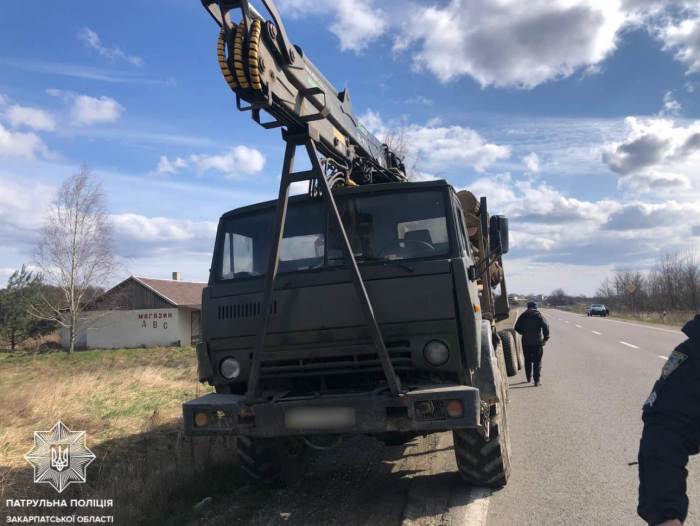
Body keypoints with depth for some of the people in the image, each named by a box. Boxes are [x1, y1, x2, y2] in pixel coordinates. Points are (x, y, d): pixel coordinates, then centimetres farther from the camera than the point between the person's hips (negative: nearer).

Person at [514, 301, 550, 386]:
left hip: (526, 342, 2)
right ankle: (537, 381, -5)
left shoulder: (523, 316, 5)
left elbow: (517, 328, 5)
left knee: (528, 361, 17)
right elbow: (546, 327, -12)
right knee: (537, 362, 1)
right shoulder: (539, 316, -1)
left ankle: (529, 378, 25)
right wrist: (545, 338, -5)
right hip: (537, 342, -2)